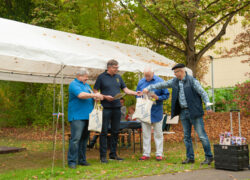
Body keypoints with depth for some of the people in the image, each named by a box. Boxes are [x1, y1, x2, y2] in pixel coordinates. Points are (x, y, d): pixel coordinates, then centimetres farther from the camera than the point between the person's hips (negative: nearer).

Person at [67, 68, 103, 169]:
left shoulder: (86, 85, 23)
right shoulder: (74, 84, -5)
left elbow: (90, 98, 26)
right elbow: (81, 95, -21)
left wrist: (98, 97, 5)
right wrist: (94, 95, -18)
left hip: (87, 116, 9)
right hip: (77, 116, -8)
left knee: (84, 138, 9)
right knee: (75, 138, -12)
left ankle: (82, 160, 16)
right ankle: (72, 161, -8)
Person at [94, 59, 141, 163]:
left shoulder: (118, 77, 13)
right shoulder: (101, 77, -1)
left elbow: (125, 89, 13)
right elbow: (95, 92, -1)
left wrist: (135, 93, -3)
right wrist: (105, 97, -14)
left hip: (117, 108, 5)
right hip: (106, 108, -5)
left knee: (115, 131, 9)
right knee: (104, 132, -3)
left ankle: (113, 154, 18)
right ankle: (103, 155, 3)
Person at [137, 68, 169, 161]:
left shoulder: (160, 81, -3)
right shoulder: (141, 82, 7)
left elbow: (166, 95, -1)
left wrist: (158, 97, -18)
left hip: (156, 111, -3)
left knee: (158, 133, 4)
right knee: (145, 133, 7)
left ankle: (159, 154, 12)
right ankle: (146, 154, 15)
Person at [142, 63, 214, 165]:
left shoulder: (192, 81, -8)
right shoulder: (175, 81, 9)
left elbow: (203, 93, -10)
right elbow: (162, 85, 14)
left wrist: (208, 106, -18)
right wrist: (149, 88, 9)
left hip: (194, 111, -6)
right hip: (183, 112, 6)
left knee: (202, 135, -3)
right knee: (186, 136, 9)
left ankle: (209, 157, 5)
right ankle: (190, 157, 17)